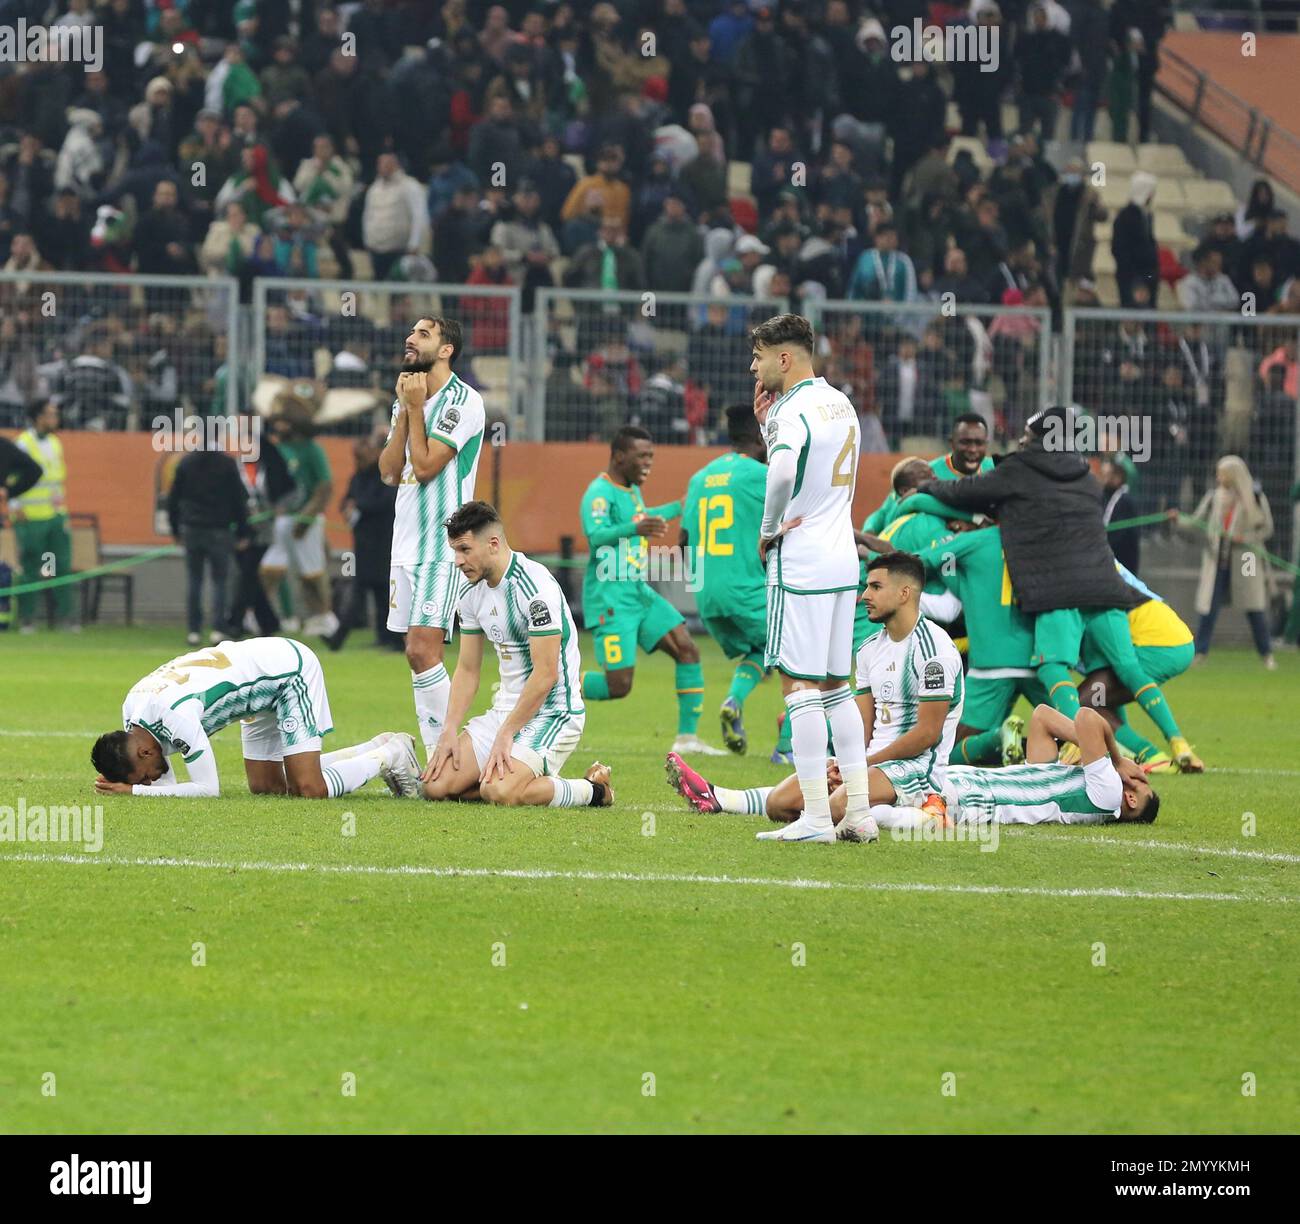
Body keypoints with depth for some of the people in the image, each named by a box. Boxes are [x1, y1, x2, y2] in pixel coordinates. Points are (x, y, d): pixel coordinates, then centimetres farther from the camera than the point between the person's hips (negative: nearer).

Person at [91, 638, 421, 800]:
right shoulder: (131, 711, -6)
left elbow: (208, 789, -30)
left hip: (290, 668, -10)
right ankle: (379, 747, 20)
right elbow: (167, 783, 1)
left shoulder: (176, 713, -34)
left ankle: (389, 757, 8)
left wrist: (134, 789, -29)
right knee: (266, 787, 10)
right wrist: (124, 783, -20)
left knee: (309, 789, -17)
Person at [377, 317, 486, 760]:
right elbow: (390, 471, 8)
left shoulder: (463, 401, -10)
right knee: (418, 654, 6)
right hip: (406, 543, 8)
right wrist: (405, 410, 0)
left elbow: (425, 466, -16)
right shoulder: (407, 400, 16)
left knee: (423, 651, -17)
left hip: (442, 547, -8)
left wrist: (415, 407, -8)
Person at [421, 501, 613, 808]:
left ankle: (593, 790, -5)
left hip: (551, 713, -8)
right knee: (436, 785, -7)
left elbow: (545, 674, -22)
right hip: (505, 710, 8)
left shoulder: (535, 587, -21)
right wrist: (449, 730, 1)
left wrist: (506, 734, -19)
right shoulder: (472, 592, 6)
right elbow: (467, 670, 13)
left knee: (499, 791, -29)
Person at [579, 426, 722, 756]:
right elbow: (596, 537, -33)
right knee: (618, 686, -13)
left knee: (688, 651, -3)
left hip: (640, 592, 9)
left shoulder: (631, 490, 13)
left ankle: (687, 737, 0)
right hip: (611, 597, -9)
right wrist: (636, 528, -50)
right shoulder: (600, 493, -16)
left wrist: (682, 507, 43)